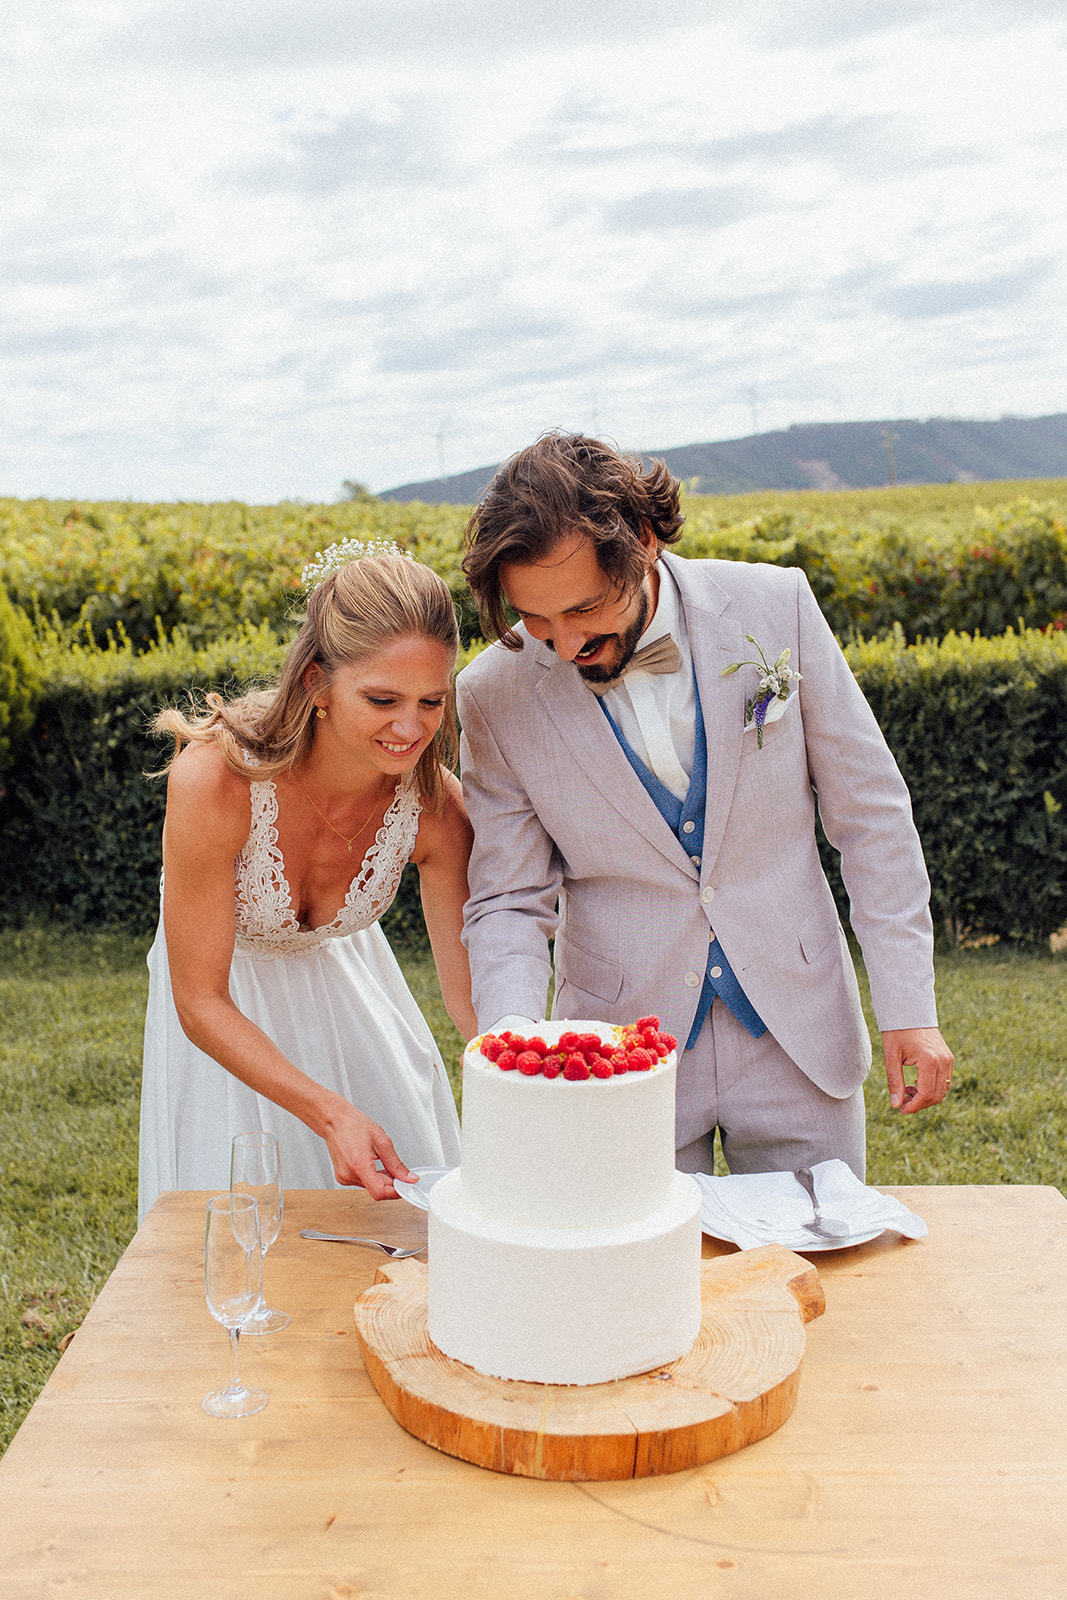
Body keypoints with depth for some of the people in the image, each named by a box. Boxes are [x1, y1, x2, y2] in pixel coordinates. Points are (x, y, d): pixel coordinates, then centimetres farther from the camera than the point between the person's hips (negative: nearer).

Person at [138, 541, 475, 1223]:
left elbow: (471, 992, -19)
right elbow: (201, 1002, -28)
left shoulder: (435, 807, -27)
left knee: (406, 1195, 13)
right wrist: (331, 1114, -39)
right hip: (227, 1015, -2)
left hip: (344, 978, 3)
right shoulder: (214, 778, -37)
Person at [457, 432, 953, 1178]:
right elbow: (510, 903, -3)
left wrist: (910, 1005, -3)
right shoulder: (496, 696, -11)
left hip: (796, 1036, 1)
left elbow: (868, 810, -2)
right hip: (625, 1054, 0)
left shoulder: (775, 606, -11)